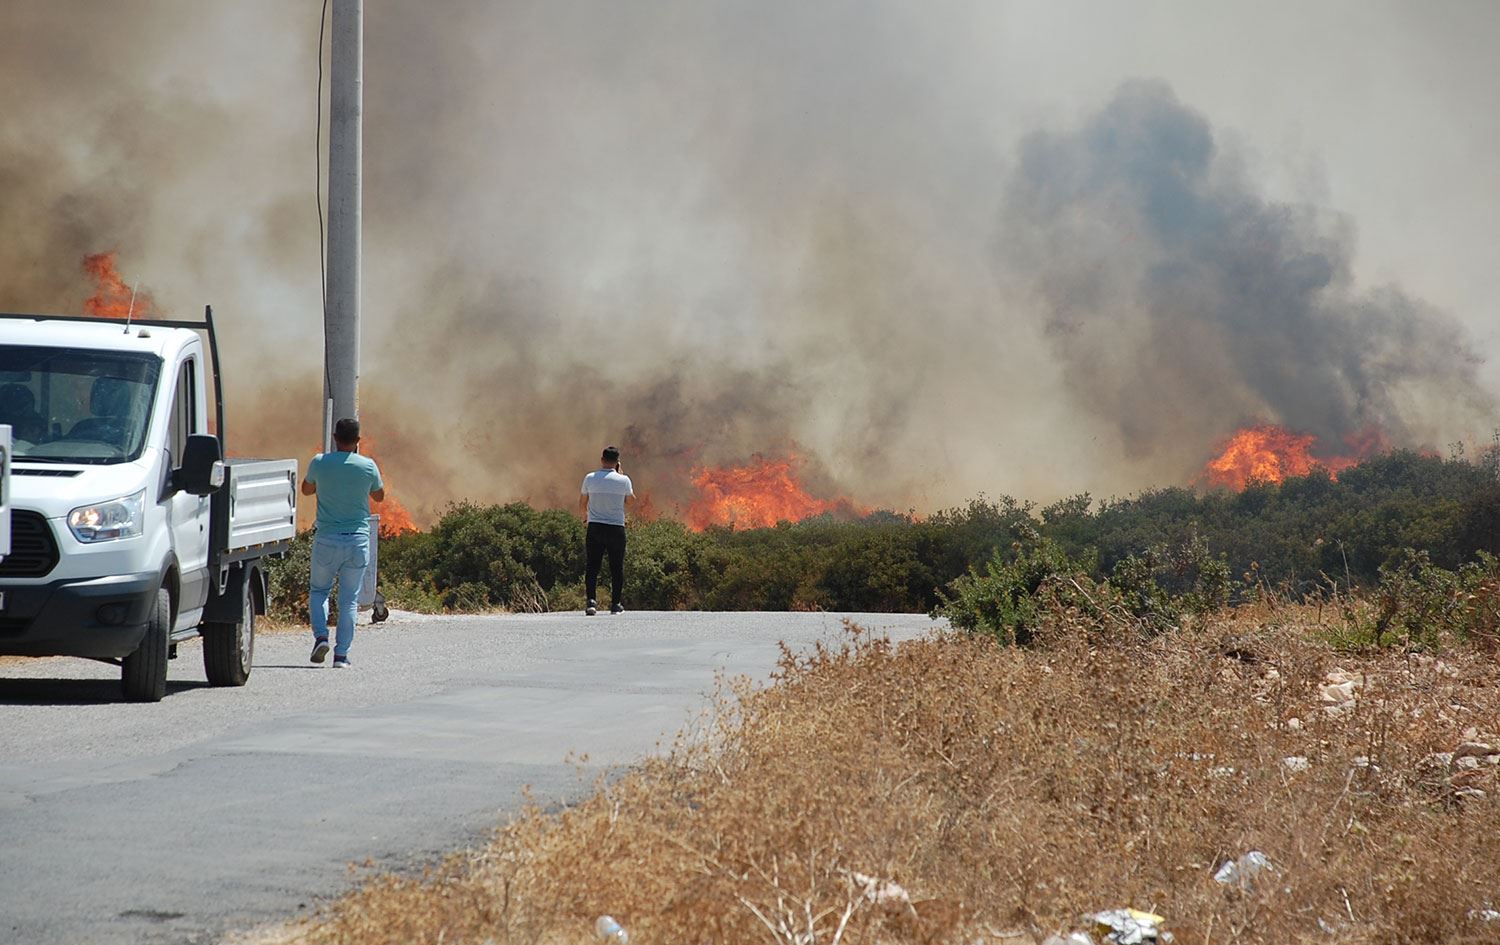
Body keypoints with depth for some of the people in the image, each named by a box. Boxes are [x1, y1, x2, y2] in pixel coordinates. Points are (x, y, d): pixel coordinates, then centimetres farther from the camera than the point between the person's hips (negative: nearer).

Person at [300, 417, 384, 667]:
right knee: (349, 599, 6)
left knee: (318, 590, 17)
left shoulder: (320, 463, -4)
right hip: (358, 538, 0)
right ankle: (341, 654, 3)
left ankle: (320, 635, -6)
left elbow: (306, 489, 14)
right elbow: (379, 495, 14)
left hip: (327, 539, 0)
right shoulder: (368, 466, -5)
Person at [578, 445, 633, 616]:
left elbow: (582, 504, 8)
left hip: (594, 527, 0)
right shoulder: (623, 480, -5)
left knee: (591, 567, 3)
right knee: (616, 568, 10)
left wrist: (585, 518, 29)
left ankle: (591, 600, -12)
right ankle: (615, 604, 11)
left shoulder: (590, 478, -2)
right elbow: (631, 499, 15)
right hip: (616, 528, 0)